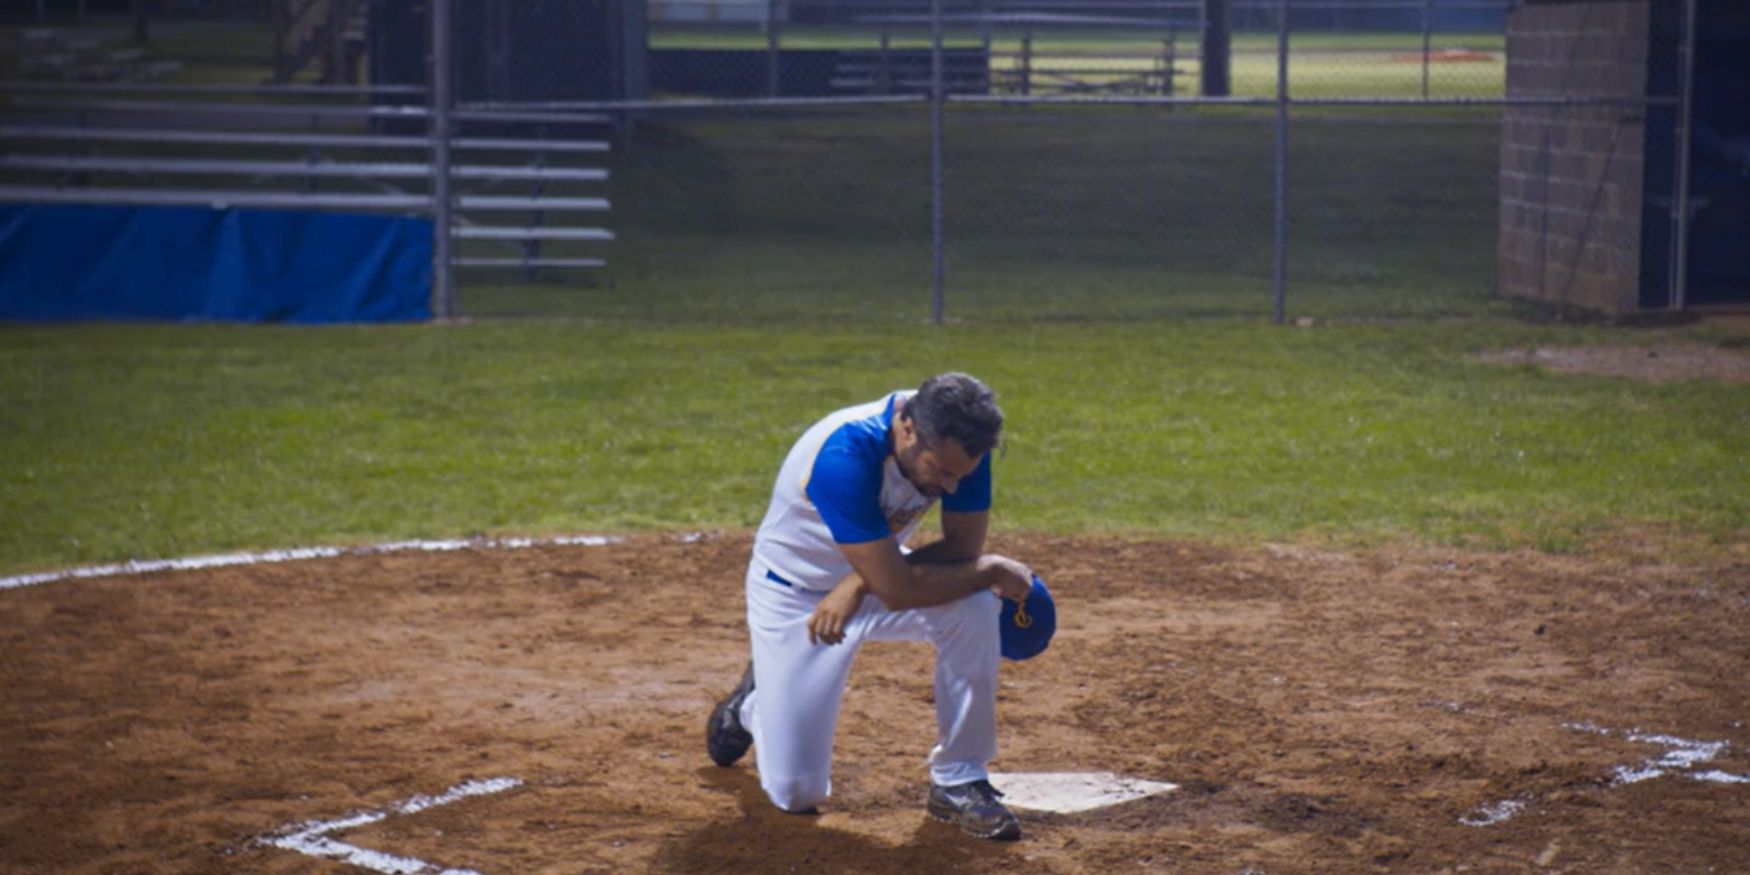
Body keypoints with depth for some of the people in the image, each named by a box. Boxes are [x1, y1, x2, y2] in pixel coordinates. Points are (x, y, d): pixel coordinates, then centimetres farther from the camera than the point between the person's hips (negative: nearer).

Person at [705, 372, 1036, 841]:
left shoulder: (957, 439, -21)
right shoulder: (846, 455, -38)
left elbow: (962, 548, -16)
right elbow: (895, 590, -37)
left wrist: (858, 585, -28)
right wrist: (993, 570, -26)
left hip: (877, 569, 4)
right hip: (795, 592, -4)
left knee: (975, 608, -28)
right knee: (796, 792, -5)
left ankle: (958, 783, -10)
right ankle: (756, 703, 30)